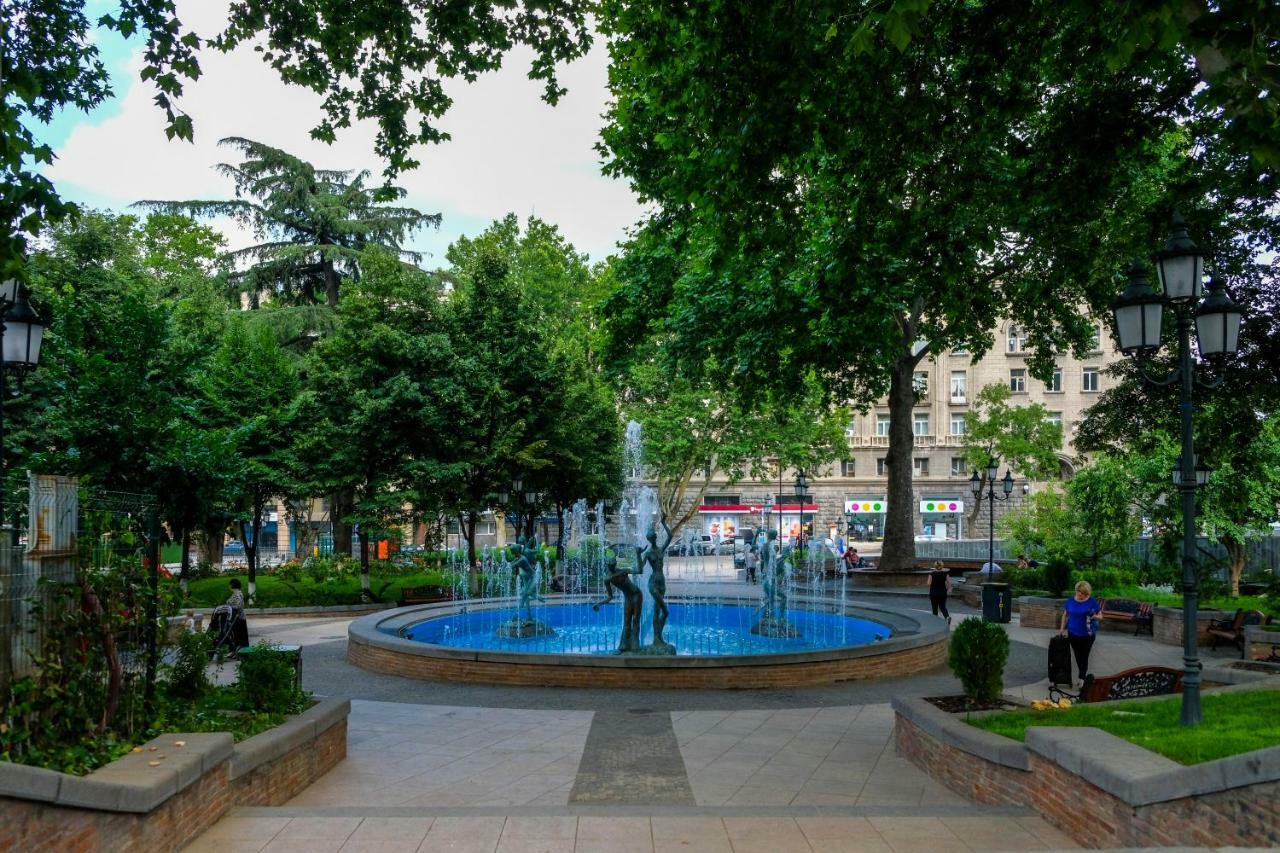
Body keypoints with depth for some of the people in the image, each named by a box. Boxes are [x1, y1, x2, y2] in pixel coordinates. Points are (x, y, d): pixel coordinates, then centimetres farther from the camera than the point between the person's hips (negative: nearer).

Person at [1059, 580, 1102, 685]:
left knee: (1084, 657, 0)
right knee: (1077, 656, 12)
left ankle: (1082, 679, 6)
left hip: (1087, 634, -4)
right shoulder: (1070, 600, 0)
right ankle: (1084, 675, 28)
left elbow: (1100, 616, -4)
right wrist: (1062, 628, 6)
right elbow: (1065, 615, 10)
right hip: (1073, 633, 4)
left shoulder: (1092, 601, -10)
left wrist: (1095, 617, -26)